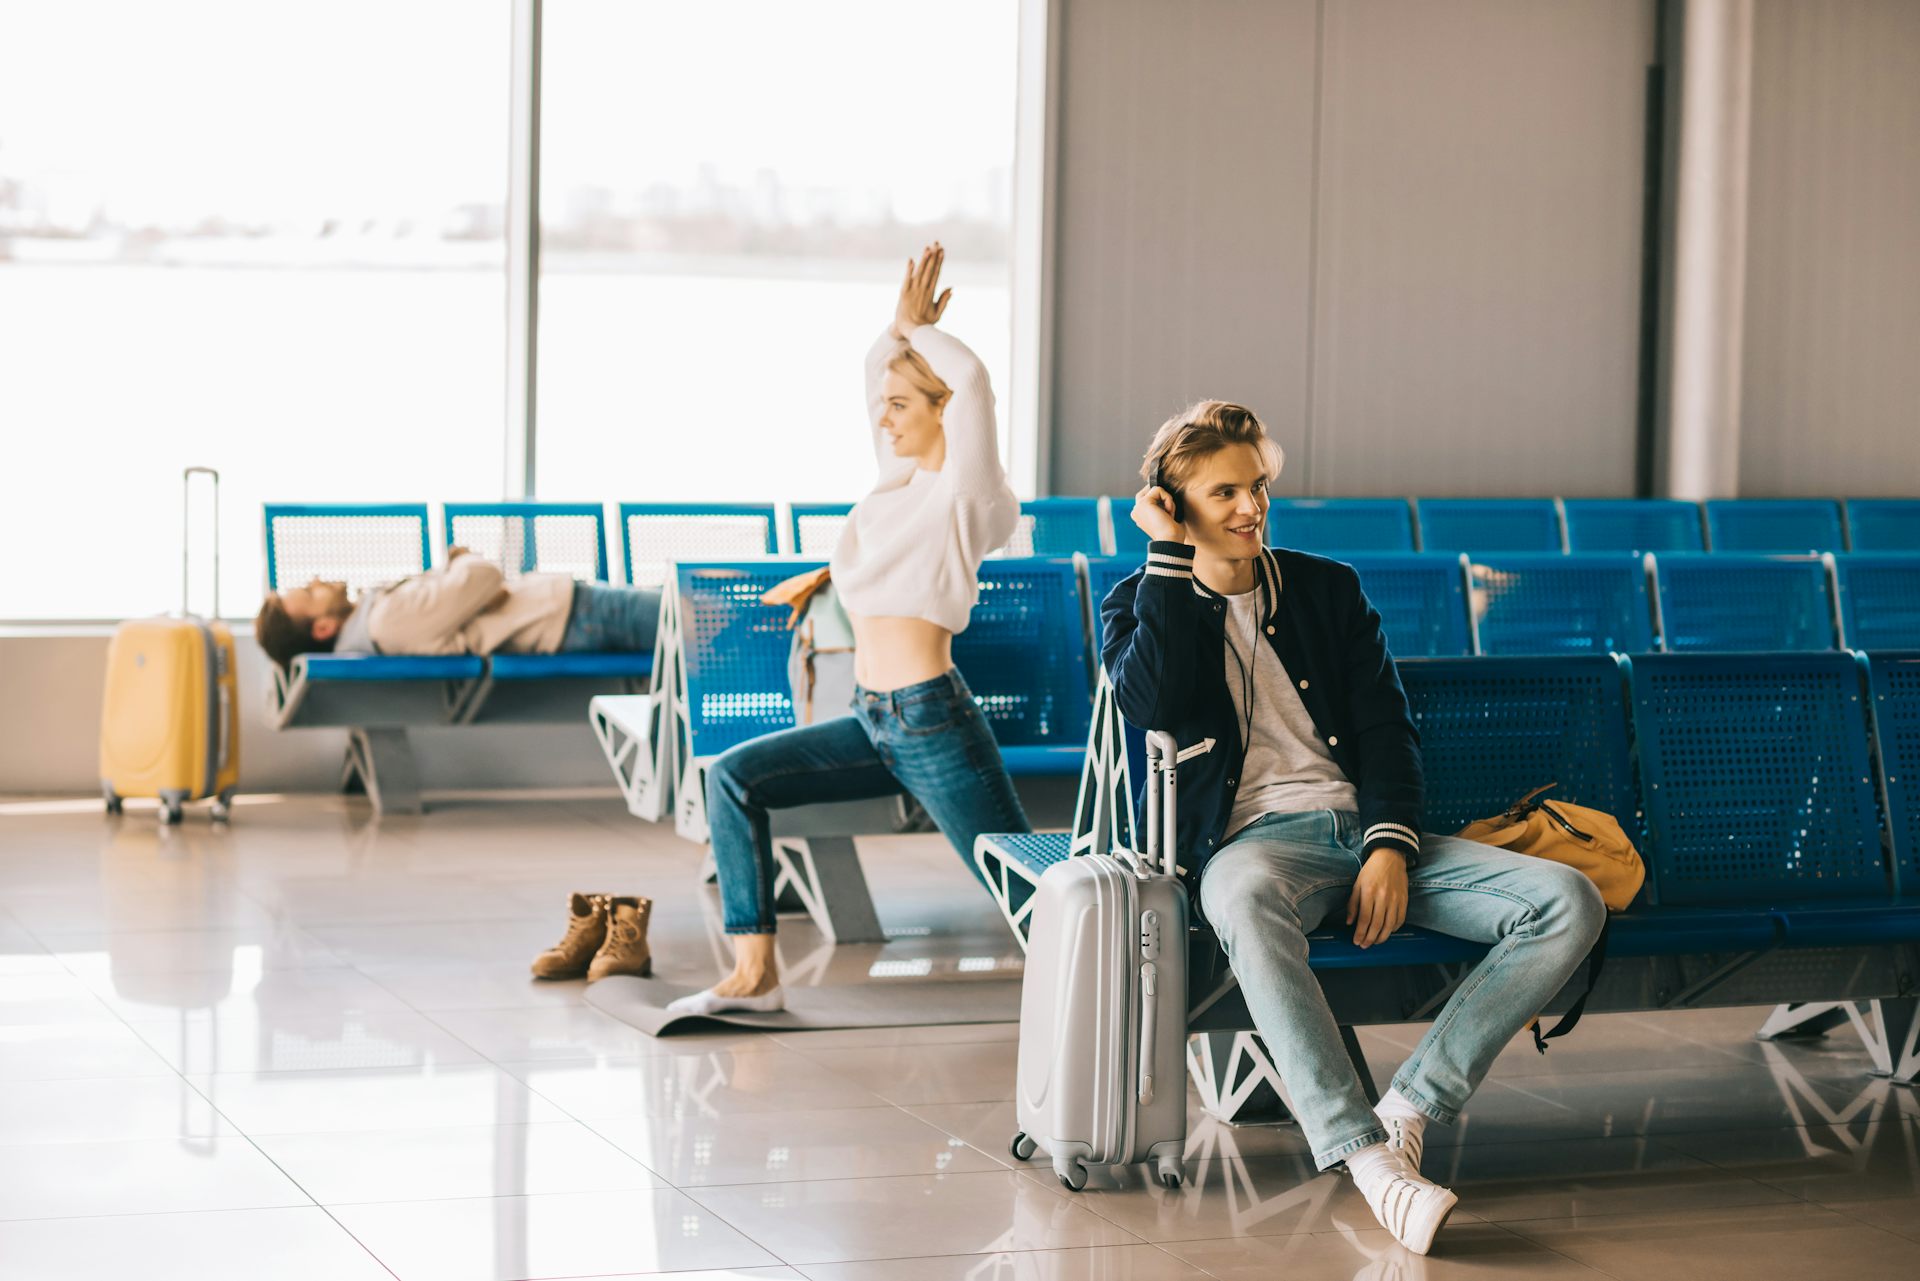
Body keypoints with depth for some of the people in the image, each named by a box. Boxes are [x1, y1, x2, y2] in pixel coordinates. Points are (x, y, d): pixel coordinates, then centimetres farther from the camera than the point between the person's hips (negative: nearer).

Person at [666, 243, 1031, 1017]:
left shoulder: (967, 492, -9)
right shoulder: (902, 479, 14)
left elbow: (972, 379, -25)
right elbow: (877, 375, 24)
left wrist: (918, 329, -8)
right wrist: (901, 325, 6)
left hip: (933, 721, -8)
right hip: (875, 722, 8)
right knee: (735, 777, 0)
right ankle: (756, 974, -2)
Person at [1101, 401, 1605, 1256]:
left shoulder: (1328, 589, 18)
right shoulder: (1141, 606, 10)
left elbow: (1386, 725, 10)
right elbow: (1156, 705, -13)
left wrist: (1391, 845, -8)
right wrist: (1170, 555, -7)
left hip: (1363, 831, 4)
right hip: (1253, 837, -4)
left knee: (1570, 902, -19)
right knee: (1246, 904, -44)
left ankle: (1409, 1107, -23)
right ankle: (1368, 1159, -47)